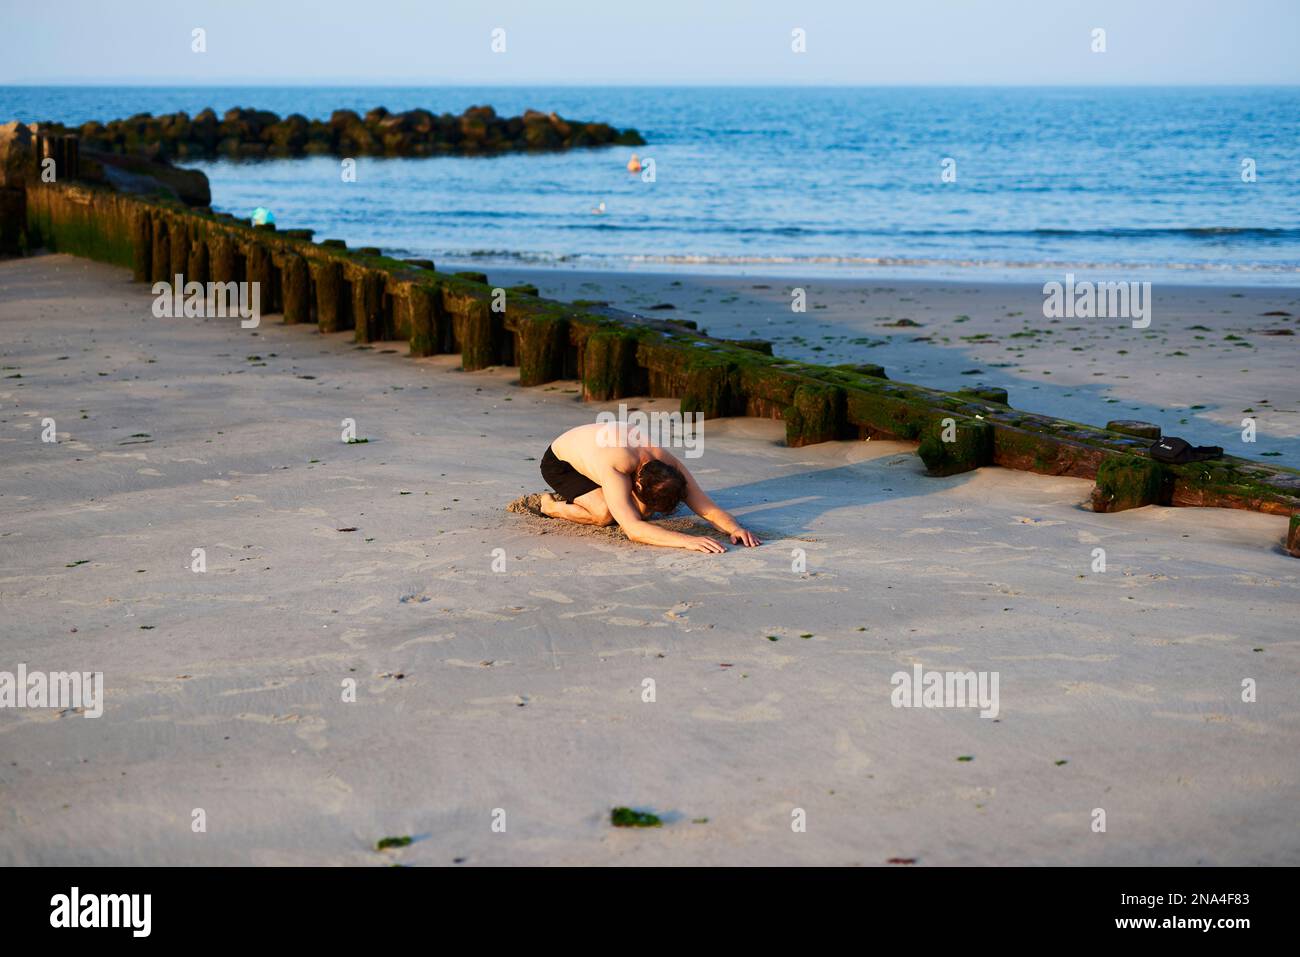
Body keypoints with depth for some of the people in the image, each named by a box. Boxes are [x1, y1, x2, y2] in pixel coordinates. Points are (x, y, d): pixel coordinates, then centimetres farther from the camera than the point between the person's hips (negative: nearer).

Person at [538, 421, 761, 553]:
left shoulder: (669, 463, -28)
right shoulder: (614, 468, -46)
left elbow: (708, 508, -26)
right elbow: (633, 530, -55)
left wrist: (735, 528, -47)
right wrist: (687, 540, -65)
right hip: (558, 462, -7)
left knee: (645, 511, -2)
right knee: (604, 513, -29)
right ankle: (550, 506, 0)